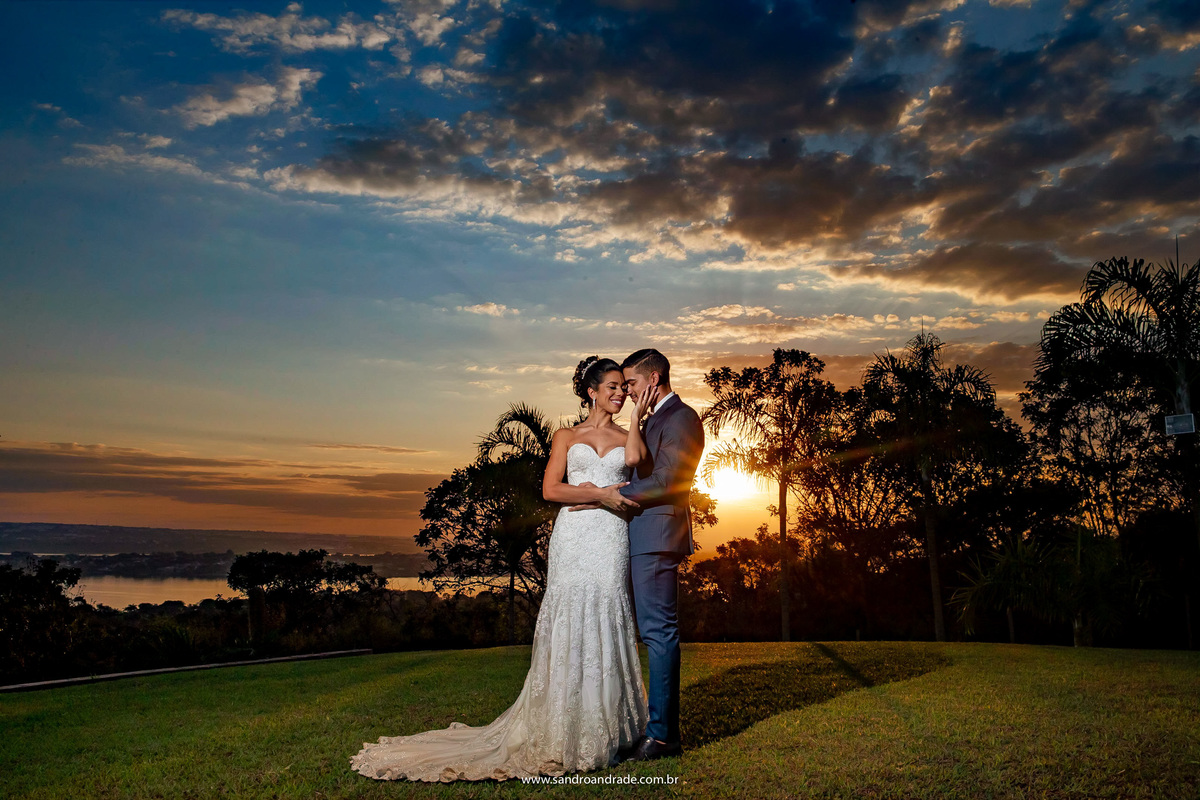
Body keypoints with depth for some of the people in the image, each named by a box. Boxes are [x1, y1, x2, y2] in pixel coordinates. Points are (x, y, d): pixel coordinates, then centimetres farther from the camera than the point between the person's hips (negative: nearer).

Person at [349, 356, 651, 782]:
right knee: (568, 625, -4)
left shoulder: (627, 436, 17)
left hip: (612, 539, 2)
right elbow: (550, 489, 1)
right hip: (574, 536, -1)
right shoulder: (567, 436, 13)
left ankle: (605, 729, 11)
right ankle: (562, 734, 4)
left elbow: (635, 459, -8)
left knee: (607, 624, 0)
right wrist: (599, 494, -7)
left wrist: (638, 414, -5)